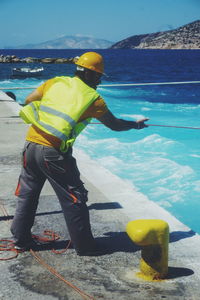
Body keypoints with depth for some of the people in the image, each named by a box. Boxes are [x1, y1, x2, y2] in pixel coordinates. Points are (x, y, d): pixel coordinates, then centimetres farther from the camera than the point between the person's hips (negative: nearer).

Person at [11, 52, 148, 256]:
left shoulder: (55, 82, 10)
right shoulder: (93, 99, 0)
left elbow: (28, 101, 14)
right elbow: (115, 125, 10)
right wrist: (136, 124, 28)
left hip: (31, 143, 5)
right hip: (54, 152, -5)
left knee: (27, 193, 18)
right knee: (74, 198, 7)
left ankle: (21, 239, 30)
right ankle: (84, 246, 16)